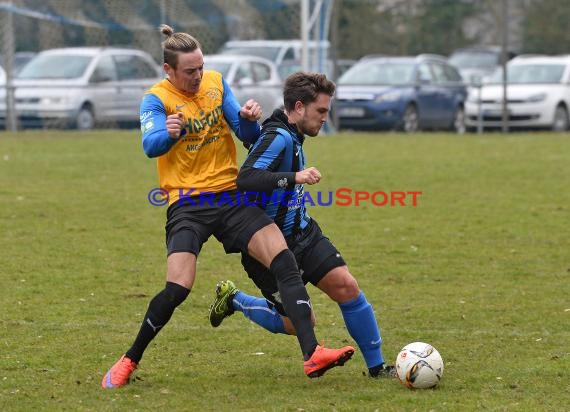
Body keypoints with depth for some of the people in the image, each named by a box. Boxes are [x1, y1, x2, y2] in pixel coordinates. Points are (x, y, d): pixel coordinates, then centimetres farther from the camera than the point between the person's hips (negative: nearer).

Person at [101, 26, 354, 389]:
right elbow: (151, 145, -23)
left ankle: (312, 353, -18)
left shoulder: (216, 82, 7)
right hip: (188, 205, -4)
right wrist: (167, 133, -46)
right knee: (178, 289, -17)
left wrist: (249, 119, -17)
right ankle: (129, 361, 5)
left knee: (284, 261, -15)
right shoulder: (157, 99, -4)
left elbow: (250, 137, 6)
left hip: (231, 195, 4)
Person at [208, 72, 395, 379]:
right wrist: (295, 177, -45)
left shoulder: (291, 137, 7)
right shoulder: (278, 137, -23)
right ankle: (233, 300, 21)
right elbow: (245, 179, -37)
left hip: (302, 233, 8)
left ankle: (377, 366, 0)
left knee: (346, 285, -8)